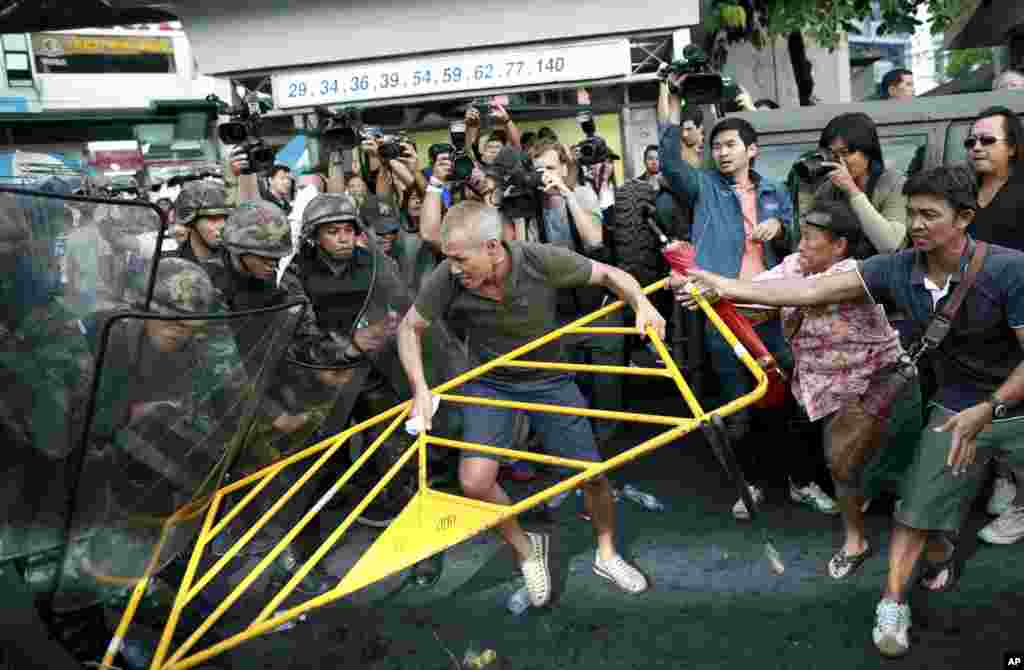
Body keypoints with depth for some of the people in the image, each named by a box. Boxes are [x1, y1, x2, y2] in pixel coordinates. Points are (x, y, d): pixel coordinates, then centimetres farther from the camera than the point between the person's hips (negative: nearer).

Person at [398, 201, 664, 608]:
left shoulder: (542, 261, -27)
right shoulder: (446, 280, -24)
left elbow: (609, 274, -11)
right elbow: (409, 328, -7)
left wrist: (641, 304, -30)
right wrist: (420, 388, -16)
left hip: (549, 380, 0)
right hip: (488, 384, 0)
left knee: (593, 477, 4)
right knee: (475, 482, -17)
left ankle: (606, 555, 35)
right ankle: (526, 549, 14)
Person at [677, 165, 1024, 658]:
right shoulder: (898, 270, -14)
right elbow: (812, 291, -18)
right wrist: (727, 286, -24)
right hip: (956, 408, 3)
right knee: (919, 508, 2)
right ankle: (894, 604, 21)